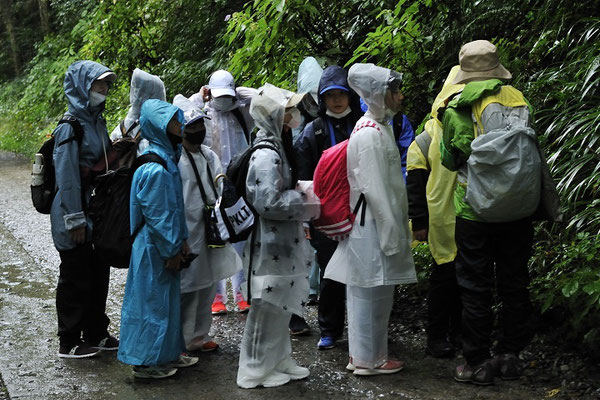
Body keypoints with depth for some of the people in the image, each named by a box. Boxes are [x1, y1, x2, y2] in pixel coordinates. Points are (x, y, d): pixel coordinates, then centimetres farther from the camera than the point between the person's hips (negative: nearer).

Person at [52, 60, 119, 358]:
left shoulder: (97, 121, 10)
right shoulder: (70, 127, -16)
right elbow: (66, 176, -19)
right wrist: (75, 220, -19)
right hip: (76, 213, -8)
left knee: (98, 274, 15)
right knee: (76, 278, 2)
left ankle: (96, 334, 28)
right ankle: (69, 342, 14)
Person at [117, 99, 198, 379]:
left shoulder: (168, 158, 7)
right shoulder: (156, 169, -23)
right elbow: (157, 216, -21)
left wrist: (181, 240, 13)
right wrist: (171, 250, -15)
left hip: (166, 245, 10)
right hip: (154, 247, -10)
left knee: (168, 297, 18)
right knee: (153, 299, 1)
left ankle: (168, 353, 30)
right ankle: (146, 361, 13)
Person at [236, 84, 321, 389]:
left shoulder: (277, 147, 11)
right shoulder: (266, 155, -21)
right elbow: (267, 203, -25)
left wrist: (302, 194, 6)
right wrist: (304, 200, -15)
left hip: (283, 241, 10)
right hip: (270, 243, -10)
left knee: (280, 305, 18)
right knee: (268, 306, 1)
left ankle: (278, 360, 31)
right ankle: (257, 370, 14)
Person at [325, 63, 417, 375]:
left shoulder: (380, 127, 14)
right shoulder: (369, 135, -17)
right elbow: (374, 190, -20)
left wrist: (397, 230, 19)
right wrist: (392, 235, -18)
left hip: (370, 224, 10)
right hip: (372, 225, -10)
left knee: (367, 292, 15)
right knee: (372, 293, -1)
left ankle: (362, 354, 25)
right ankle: (369, 359, 9)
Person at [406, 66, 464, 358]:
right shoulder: (429, 136, -2)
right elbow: (415, 179, -1)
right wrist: (419, 221, -5)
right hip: (443, 218, -4)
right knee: (445, 273, -1)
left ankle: (460, 331, 23)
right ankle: (437, 336, 11)